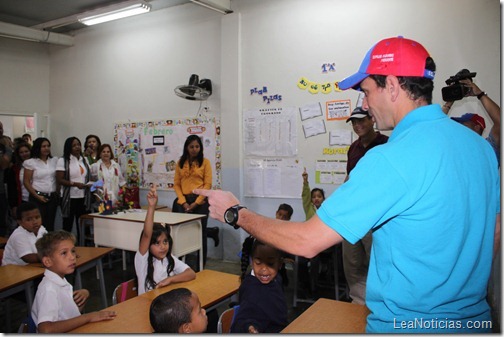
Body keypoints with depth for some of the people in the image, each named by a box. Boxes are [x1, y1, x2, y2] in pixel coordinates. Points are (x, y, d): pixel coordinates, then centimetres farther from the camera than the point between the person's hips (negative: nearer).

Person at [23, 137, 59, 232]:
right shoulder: (31, 162, -1)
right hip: (38, 197, -3)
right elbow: (26, 182, -3)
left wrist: (57, 193, 1)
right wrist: (37, 196, -9)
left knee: (50, 224, 6)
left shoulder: (54, 160, 9)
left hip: (52, 197, 3)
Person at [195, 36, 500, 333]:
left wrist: (235, 213, -11)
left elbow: (306, 242, -26)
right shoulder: (480, 145, -2)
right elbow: (494, 235, 9)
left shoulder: (391, 159, -28)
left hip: (406, 324, -7)